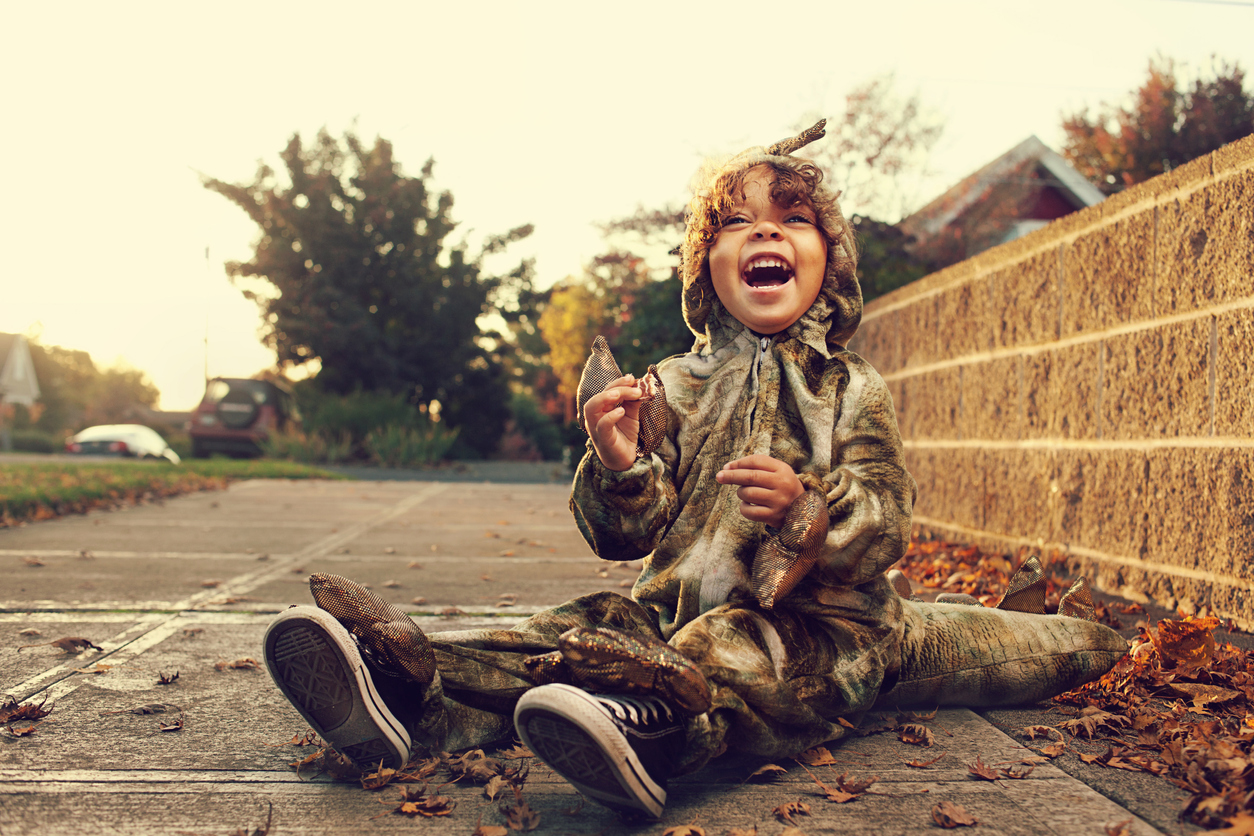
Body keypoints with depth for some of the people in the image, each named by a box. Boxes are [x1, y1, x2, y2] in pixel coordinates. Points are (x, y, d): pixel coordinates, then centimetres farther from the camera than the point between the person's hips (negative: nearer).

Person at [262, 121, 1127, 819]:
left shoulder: (854, 390, 7)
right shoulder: (675, 386, 12)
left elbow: (885, 523, -2)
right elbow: (626, 536, 6)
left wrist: (806, 505, -24)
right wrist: (619, 468, -18)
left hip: (820, 616, -4)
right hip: (686, 605, 4)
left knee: (740, 650, -38)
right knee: (585, 626, -24)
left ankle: (662, 714, -69)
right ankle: (415, 681, -41)